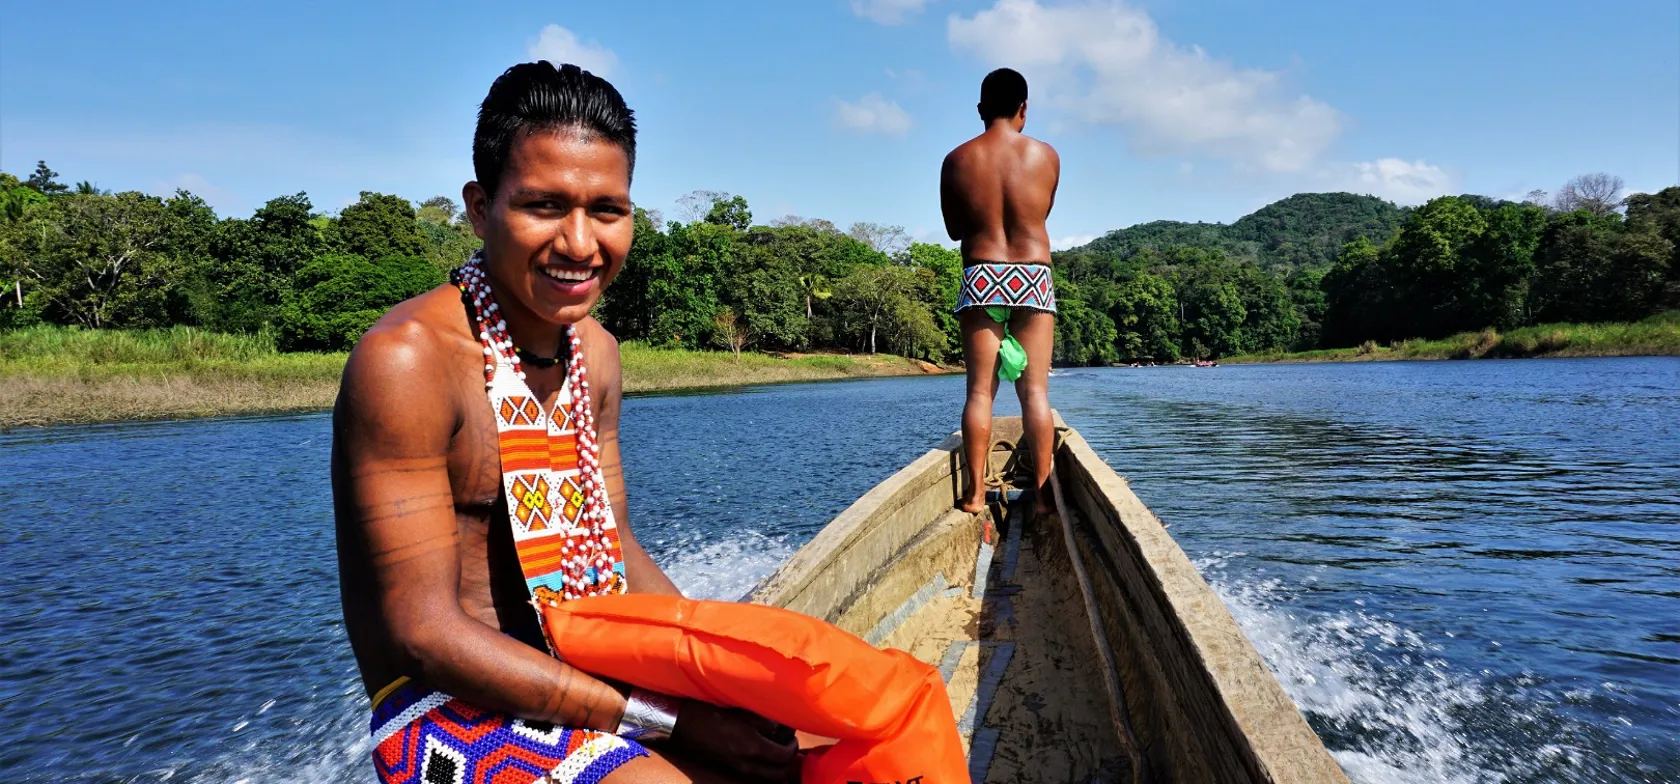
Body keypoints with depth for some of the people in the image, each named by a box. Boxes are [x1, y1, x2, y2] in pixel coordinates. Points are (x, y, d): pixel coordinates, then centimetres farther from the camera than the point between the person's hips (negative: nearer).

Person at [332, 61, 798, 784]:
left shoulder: (595, 351, 5)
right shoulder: (406, 360, -19)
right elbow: (425, 634, -19)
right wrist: (663, 716, -20)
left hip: (588, 678, 7)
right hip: (455, 711, -7)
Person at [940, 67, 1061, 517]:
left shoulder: (957, 161, 2)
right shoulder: (1046, 156, 2)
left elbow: (955, 229, 9)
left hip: (981, 277, 0)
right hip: (1033, 277, 0)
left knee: (980, 390, 3)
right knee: (1035, 390, 3)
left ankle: (975, 493, 2)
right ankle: (1042, 492, 5)